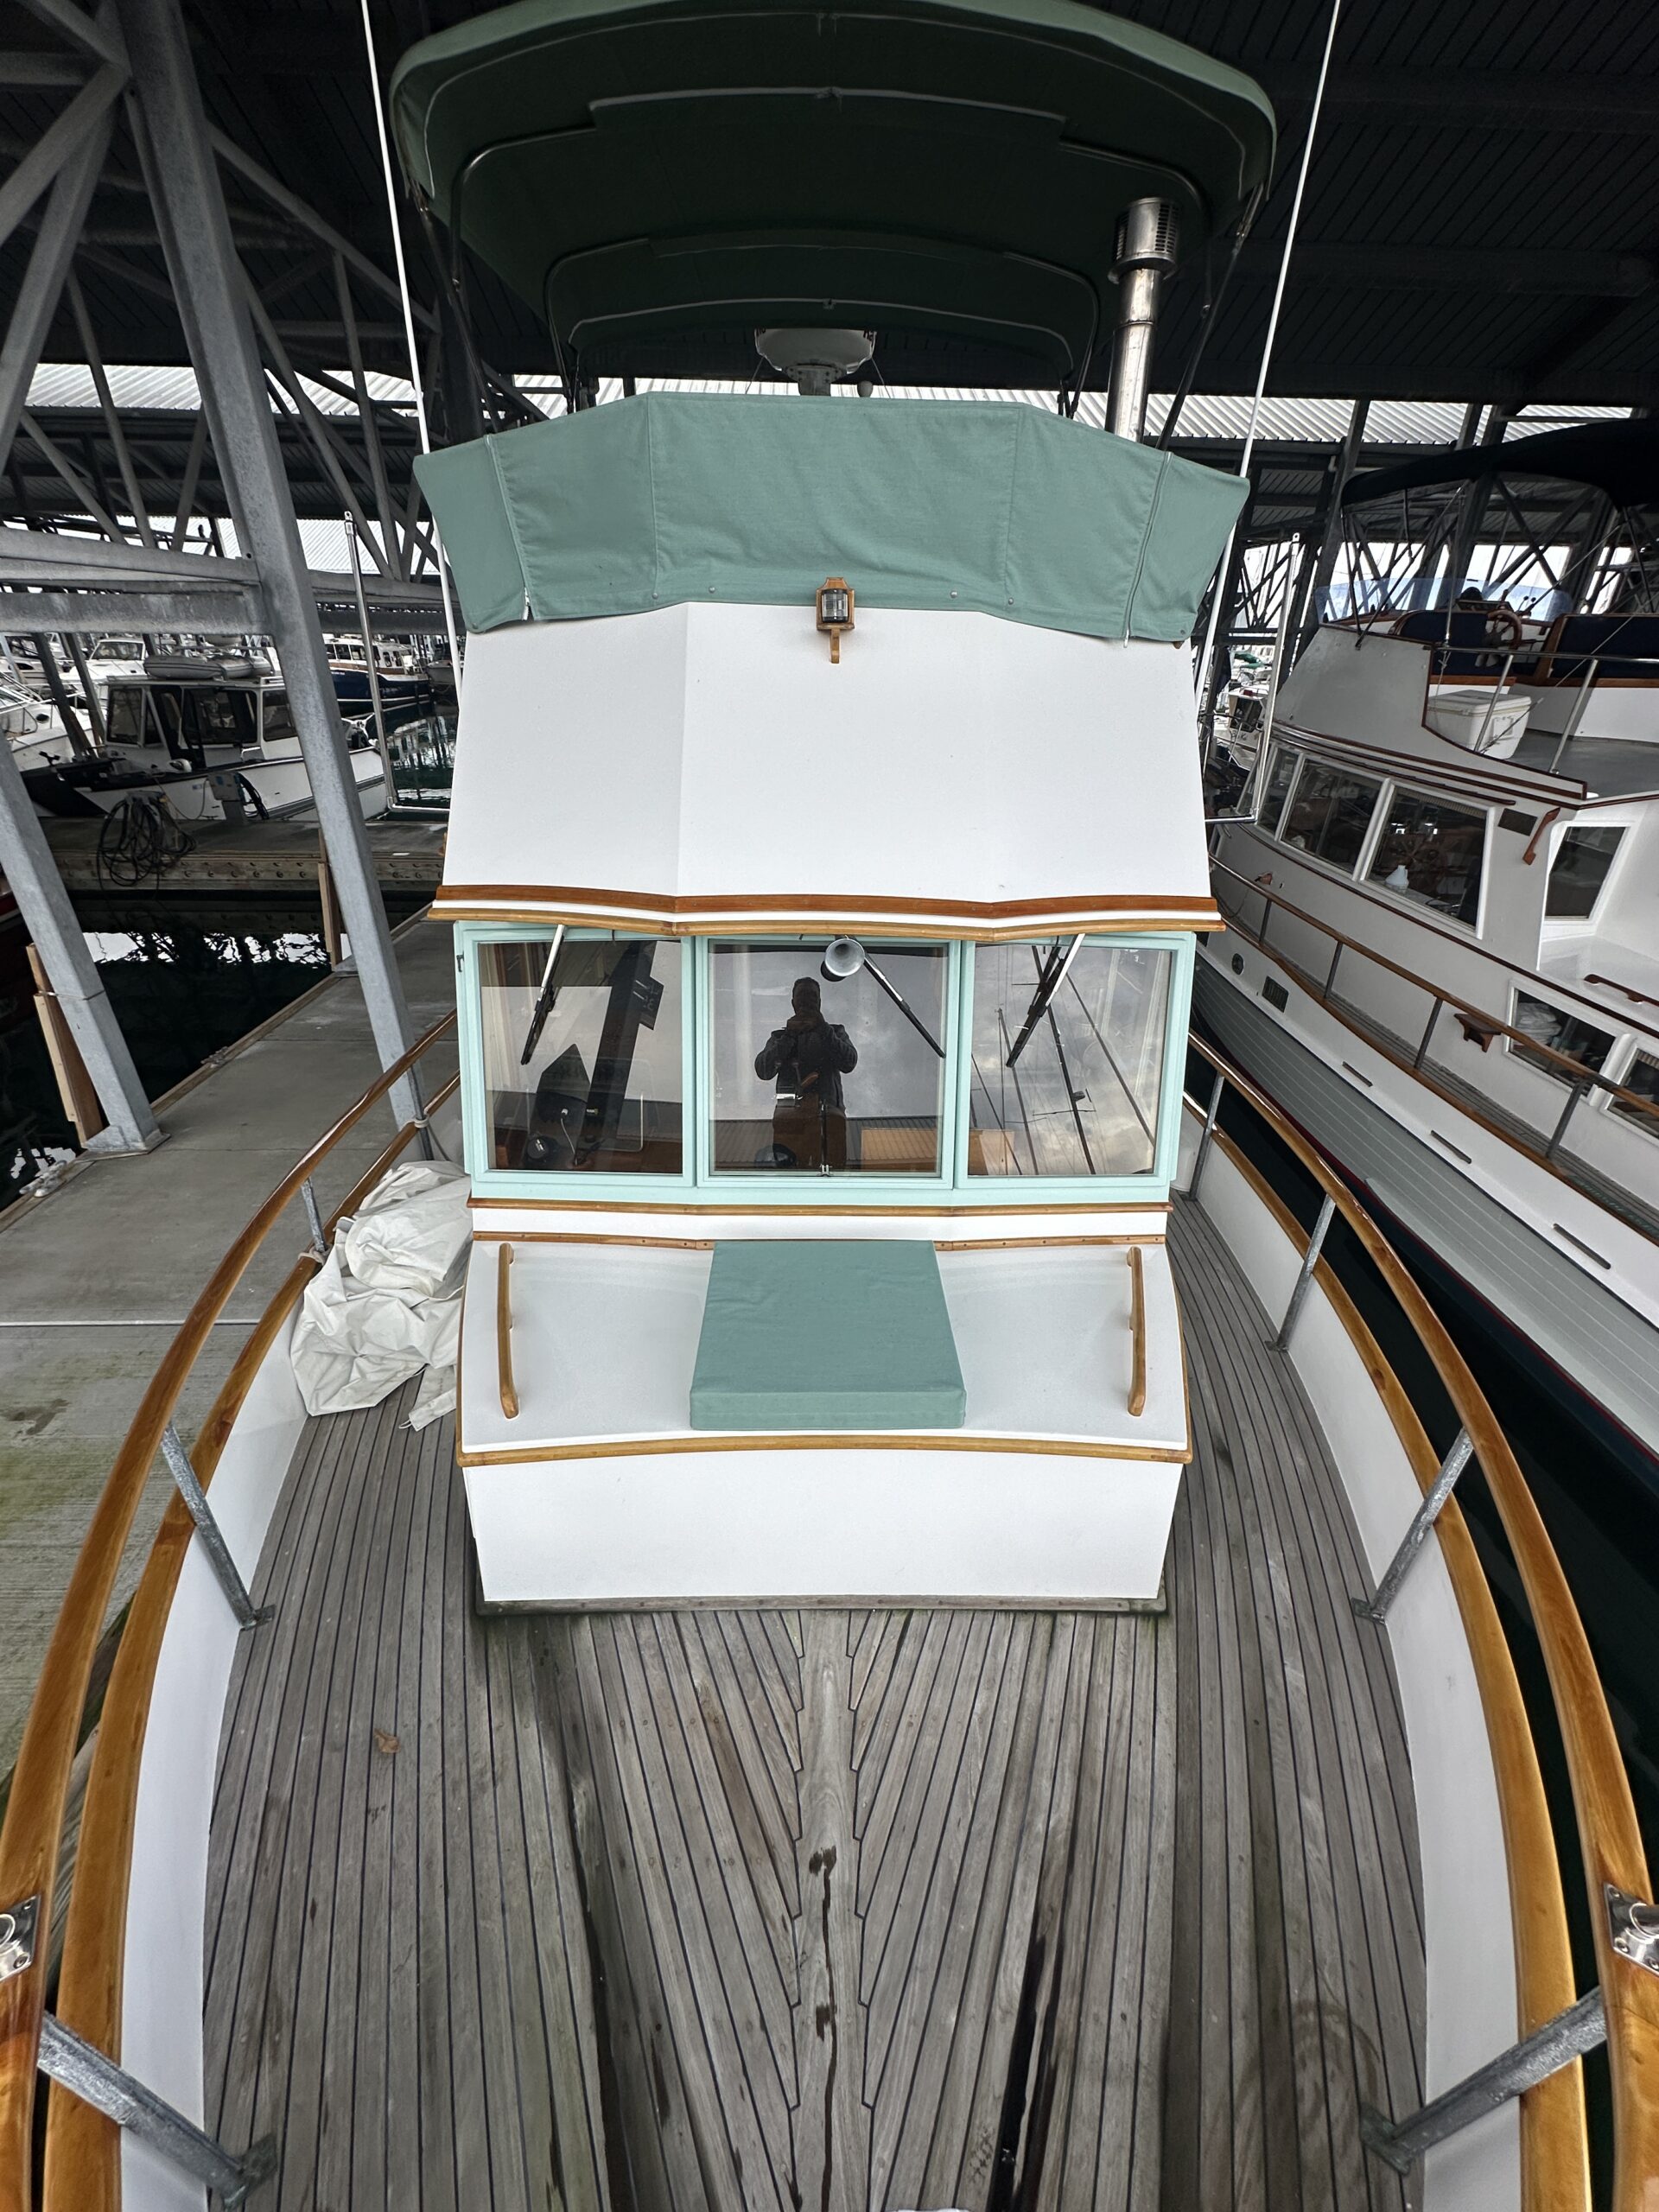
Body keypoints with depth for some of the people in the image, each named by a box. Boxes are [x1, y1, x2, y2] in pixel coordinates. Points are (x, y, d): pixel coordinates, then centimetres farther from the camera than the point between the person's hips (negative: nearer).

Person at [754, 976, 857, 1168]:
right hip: (788, 1114, 0)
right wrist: (788, 1036, -5)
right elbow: (763, 1071, 5)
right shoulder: (779, 1036, 24)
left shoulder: (835, 1032, 24)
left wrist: (823, 1029, -8)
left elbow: (849, 1063, 2)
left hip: (829, 1112, 0)